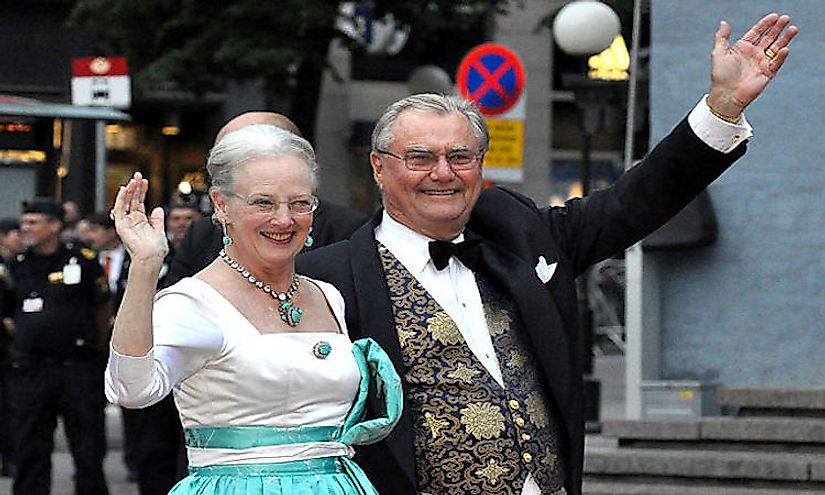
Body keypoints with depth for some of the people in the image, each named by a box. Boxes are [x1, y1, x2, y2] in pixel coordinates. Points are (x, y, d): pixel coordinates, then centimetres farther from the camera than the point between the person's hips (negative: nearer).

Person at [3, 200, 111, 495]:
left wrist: (94, 351, 14)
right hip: (30, 370, 3)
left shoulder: (83, 261, -1)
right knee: (29, 449, 6)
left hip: (78, 369, -3)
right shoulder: (17, 266, 8)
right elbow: (7, 314, 19)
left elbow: (102, 310, 9)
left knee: (88, 448, 2)